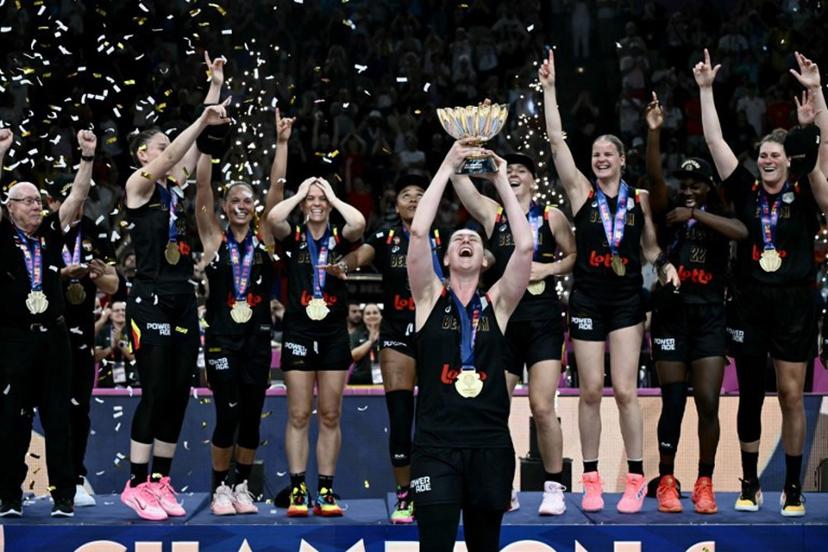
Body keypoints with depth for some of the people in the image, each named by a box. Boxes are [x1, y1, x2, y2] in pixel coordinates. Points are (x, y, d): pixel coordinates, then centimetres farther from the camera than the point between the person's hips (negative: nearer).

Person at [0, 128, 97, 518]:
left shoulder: (52, 233, 10)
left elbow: (78, 194, 4)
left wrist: (87, 156, -7)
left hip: (53, 337, 3)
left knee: (58, 419, 4)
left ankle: (64, 495, 8)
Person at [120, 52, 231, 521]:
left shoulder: (176, 184, 16)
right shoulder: (139, 183, -3)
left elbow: (196, 147, 15)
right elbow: (170, 157, -21)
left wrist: (216, 88, 13)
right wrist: (203, 119, -30)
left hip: (184, 299, 7)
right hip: (151, 299, -7)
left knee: (179, 393, 5)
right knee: (156, 392, -9)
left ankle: (161, 481, 11)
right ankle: (137, 485, -3)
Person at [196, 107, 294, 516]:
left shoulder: (264, 238, 7)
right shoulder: (214, 239, 2)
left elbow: (277, 189, 1)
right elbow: (202, 187, -6)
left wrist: (282, 142, -4)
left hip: (258, 338, 2)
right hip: (221, 339, -2)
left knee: (251, 417, 6)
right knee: (227, 416, -4)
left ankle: (242, 486, 19)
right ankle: (220, 489, 9)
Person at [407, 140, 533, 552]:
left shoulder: (497, 303, 8)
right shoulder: (431, 298, 5)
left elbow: (525, 246, -4)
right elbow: (418, 232, -7)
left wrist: (501, 181, -2)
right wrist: (448, 167, -6)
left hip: (491, 443, 2)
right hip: (436, 444, -2)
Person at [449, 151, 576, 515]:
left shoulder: (552, 217, 7)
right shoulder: (491, 213, 9)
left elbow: (574, 256, 12)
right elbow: (458, 177, -2)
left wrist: (549, 268, -6)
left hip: (542, 320, -2)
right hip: (500, 320, 2)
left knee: (542, 408, -8)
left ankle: (554, 487, 3)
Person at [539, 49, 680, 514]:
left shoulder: (641, 197, 4)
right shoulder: (581, 191, 1)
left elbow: (651, 246, 13)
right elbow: (557, 140, -5)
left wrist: (666, 265, -9)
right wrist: (549, 88, -9)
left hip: (627, 300, 0)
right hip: (588, 300, 0)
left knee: (625, 390, -4)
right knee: (591, 391, 1)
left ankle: (636, 479, 4)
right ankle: (591, 480, 9)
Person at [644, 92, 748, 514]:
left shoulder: (718, 218, 8)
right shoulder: (668, 214, 6)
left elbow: (742, 232, -16)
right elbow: (654, 178, -12)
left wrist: (697, 214, -21)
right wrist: (654, 132, -24)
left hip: (709, 318, 1)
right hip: (671, 315, -1)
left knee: (708, 403, -4)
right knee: (673, 402, 0)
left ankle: (705, 484, 7)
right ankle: (667, 483, 9)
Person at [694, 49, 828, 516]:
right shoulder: (746, 190, 5)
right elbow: (714, 140, 3)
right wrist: (706, 89, -2)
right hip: (750, 302, 2)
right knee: (750, 395, 7)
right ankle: (750, 483, 17)